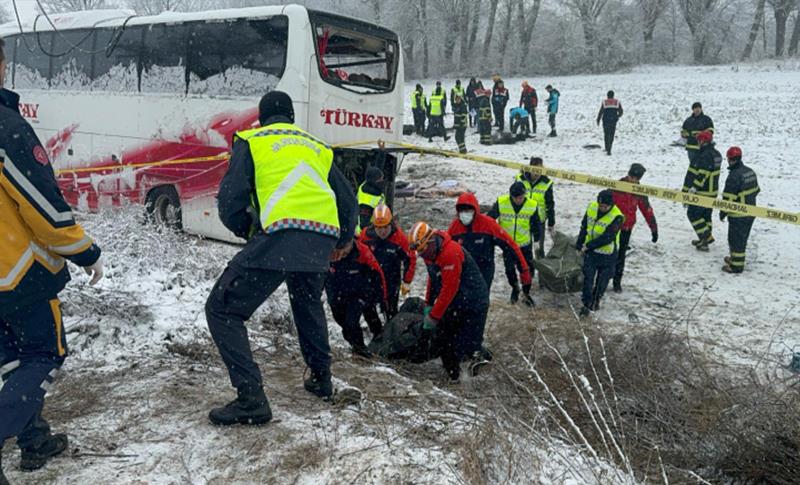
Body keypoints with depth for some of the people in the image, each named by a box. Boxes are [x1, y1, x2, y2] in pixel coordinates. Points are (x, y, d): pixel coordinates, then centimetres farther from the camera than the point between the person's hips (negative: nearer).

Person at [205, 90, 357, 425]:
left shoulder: (251, 142, 14)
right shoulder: (317, 147, 28)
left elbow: (231, 201, 3)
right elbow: (348, 200, 28)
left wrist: (247, 231, 23)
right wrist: (344, 241, 45)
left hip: (279, 237, -6)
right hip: (323, 240, 6)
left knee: (222, 310, 4)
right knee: (307, 305, 34)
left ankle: (251, 399, -6)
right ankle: (321, 378, 40)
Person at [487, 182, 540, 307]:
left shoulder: (532, 206, -16)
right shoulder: (501, 203, -20)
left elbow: (536, 225, 0)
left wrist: (536, 239, 8)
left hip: (525, 244, 0)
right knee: (509, 269, 12)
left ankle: (526, 293, 30)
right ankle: (515, 287, 42)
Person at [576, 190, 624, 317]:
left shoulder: (617, 217, -23)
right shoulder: (592, 208, -8)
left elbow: (607, 238, -25)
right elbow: (584, 227, 5)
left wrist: (588, 245, -21)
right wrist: (579, 244, 7)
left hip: (608, 254, -3)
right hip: (590, 251, 3)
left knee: (602, 280, 11)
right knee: (588, 278, 1)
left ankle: (595, 300, 33)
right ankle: (586, 303, 11)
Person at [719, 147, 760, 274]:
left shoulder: (734, 175, -23)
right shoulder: (750, 171, 4)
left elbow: (728, 198, -21)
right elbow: (756, 190, 14)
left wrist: (723, 213, -11)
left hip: (738, 215, -9)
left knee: (735, 239, 2)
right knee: (742, 237, 21)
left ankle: (736, 265, 8)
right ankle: (735, 258, 36)